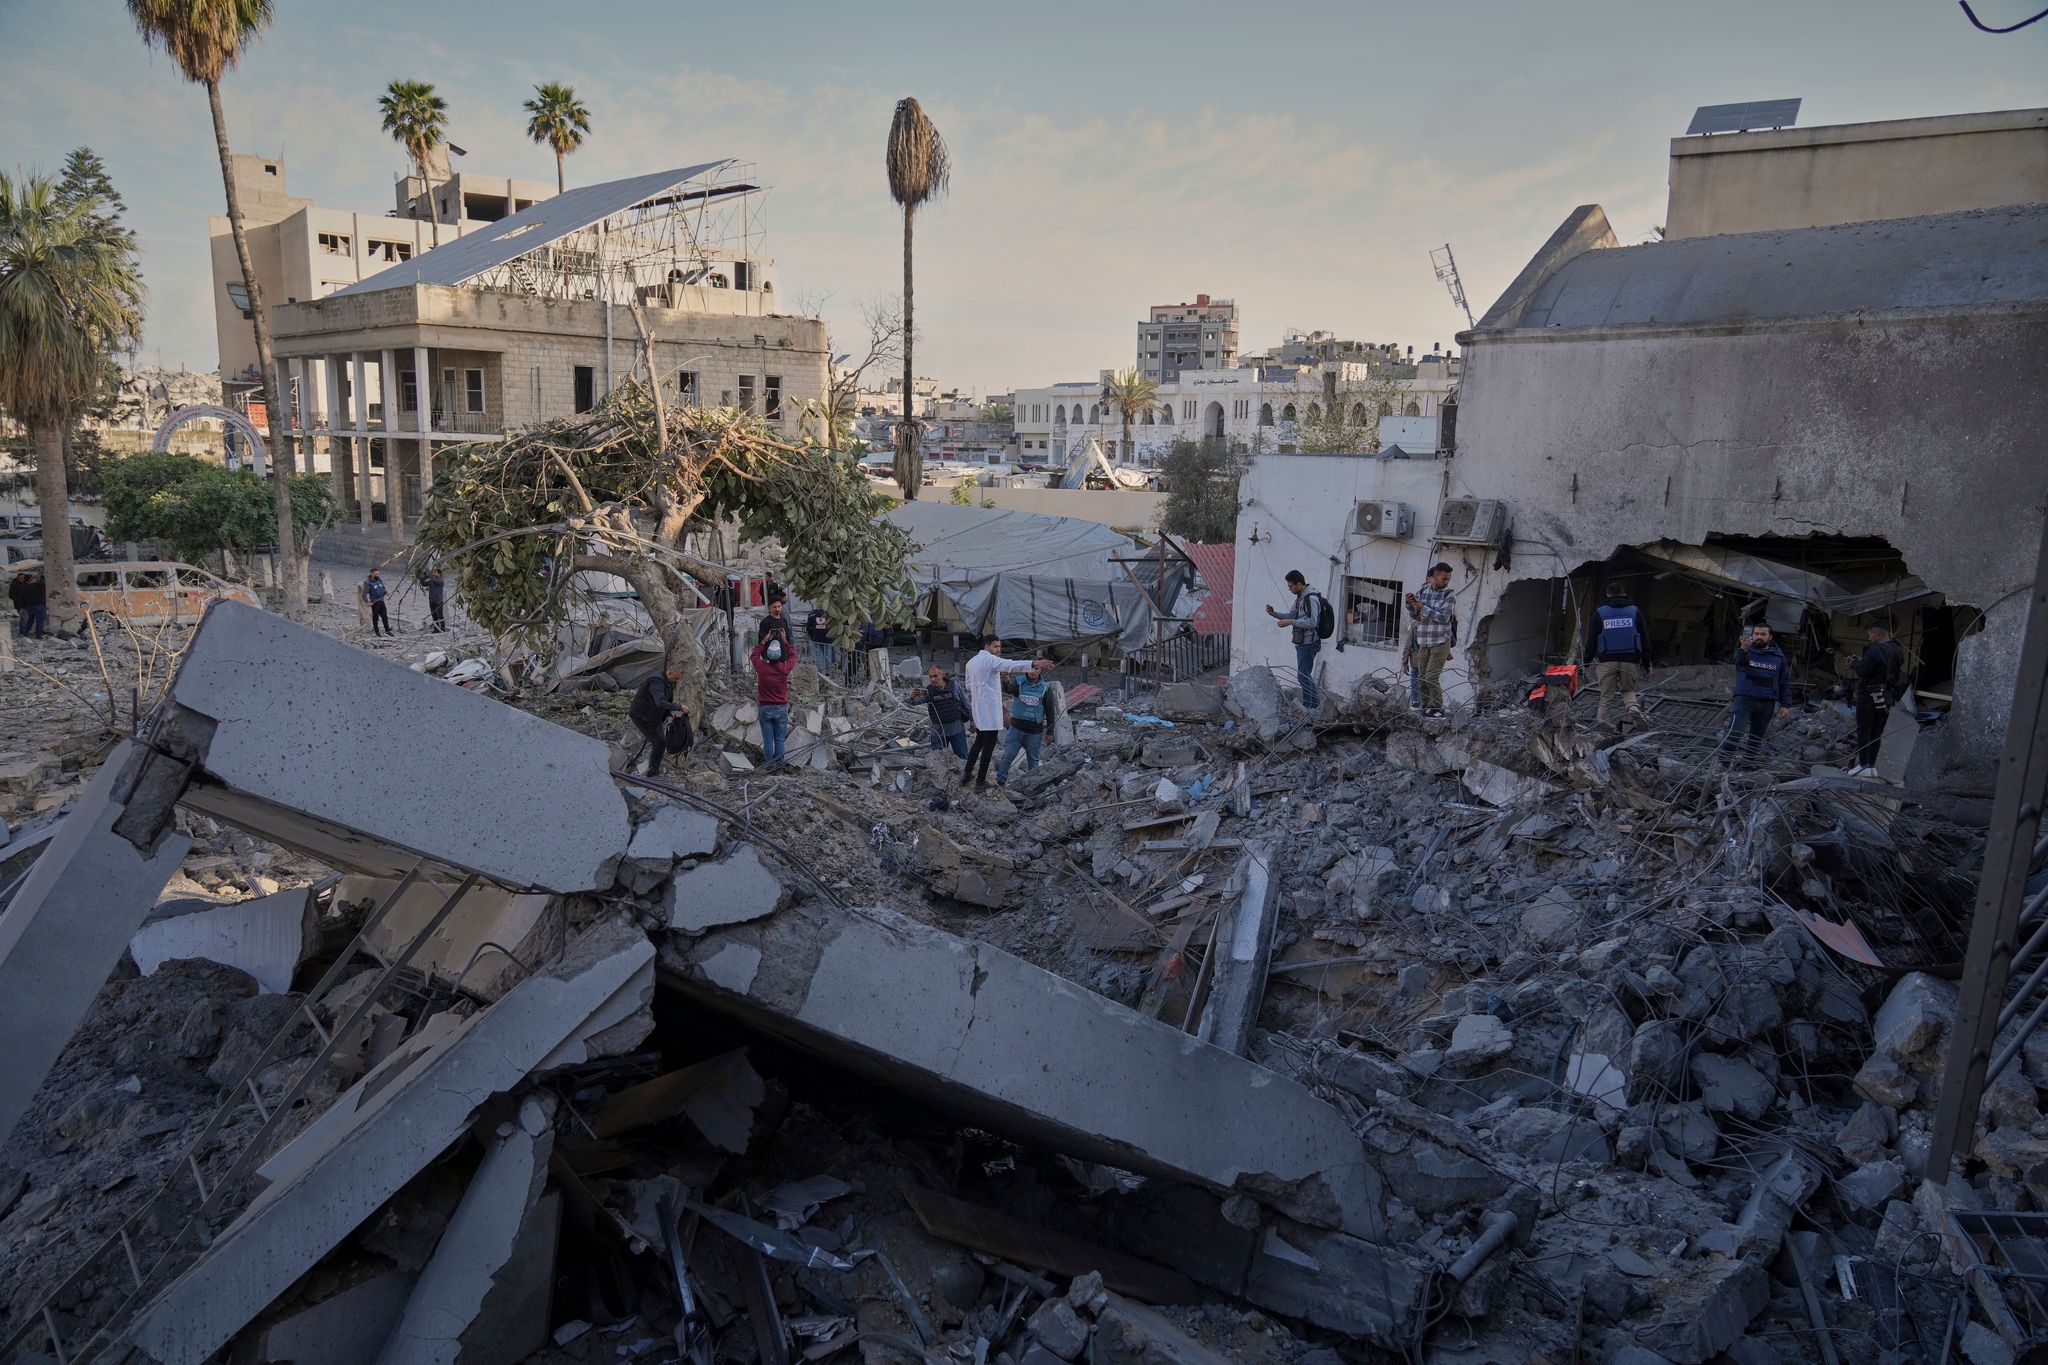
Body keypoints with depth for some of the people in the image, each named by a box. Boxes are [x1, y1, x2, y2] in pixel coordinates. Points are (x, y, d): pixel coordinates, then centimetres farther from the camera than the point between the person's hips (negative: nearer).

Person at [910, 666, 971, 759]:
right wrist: (913, 696, -47)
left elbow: (965, 704, 1)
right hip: (938, 731, 1)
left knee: (963, 758, 7)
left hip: (957, 730, -1)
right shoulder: (928, 690, -7)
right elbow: (919, 699, -25)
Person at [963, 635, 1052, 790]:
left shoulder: (971, 662, 15)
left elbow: (969, 686, 23)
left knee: (979, 742, 23)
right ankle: (981, 782, 3)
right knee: (989, 745, -1)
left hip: (978, 709, 9)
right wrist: (1034, 664, -41)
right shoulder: (990, 659, -13)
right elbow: (1010, 665, -31)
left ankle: (967, 773, 22)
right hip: (990, 709, -8)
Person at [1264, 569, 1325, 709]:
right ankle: (1316, 704, 26)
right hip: (1301, 642, 10)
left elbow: (1312, 623, -24)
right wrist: (1274, 613, 5)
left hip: (1309, 643, -10)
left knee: (1303, 675, -9)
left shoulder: (1311, 598, -18)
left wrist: (1291, 622, -22)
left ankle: (1308, 706, -1)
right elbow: (1291, 615, 20)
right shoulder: (1300, 597, 13)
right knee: (1306, 675, 16)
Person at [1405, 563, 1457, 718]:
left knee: (1431, 677, -12)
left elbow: (1444, 618, -16)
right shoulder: (1422, 591, 7)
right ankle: (1426, 707, 16)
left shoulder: (1449, 595, -5)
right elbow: (1414, 616, 11)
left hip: (1441, 642, -5)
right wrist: (1411, 604, -9)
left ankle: (1437, 708, -3)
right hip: (1423, 641, 5)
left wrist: (1423, 608, -22)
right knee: (1422, 677, 7)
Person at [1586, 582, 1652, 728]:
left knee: (1606, 695, 6)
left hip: (1607, 660, -1)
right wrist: (1647, 663, 12)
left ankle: (1600, 722, 0)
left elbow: (1592, 639, 2)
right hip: (1630, 660, 1)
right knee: (1628, 690, 18)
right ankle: (1634, 708, -10)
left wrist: (1586, 661, 8)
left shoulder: (1600, 612, 3)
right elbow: (1644, 638, 8)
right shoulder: (1635, 611, 8)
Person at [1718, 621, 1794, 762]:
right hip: (1745, 699, -4)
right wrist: (1743, 649, -51)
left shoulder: (1778, 656, 10)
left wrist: (1785, 705, 7)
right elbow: (1739, 660, -27)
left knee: (1757, 738, 10)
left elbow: (1785, 682, 14)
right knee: (1735, 732, -18)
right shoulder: (1746, 651, -1)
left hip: (1767, 704, 4)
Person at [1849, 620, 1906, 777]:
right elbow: (1899, 676, 15)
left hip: (1869, 696, -8)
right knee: (1876, 732, 12)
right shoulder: (1898, 651, 8)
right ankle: (1872, 766, 15)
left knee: (1864, 731, -3)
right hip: (1887, 696, 8)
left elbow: (1862, 671, -20)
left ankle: (1863, 765, -5)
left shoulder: (1875, 651, -19)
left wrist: (1858, 662, 1)